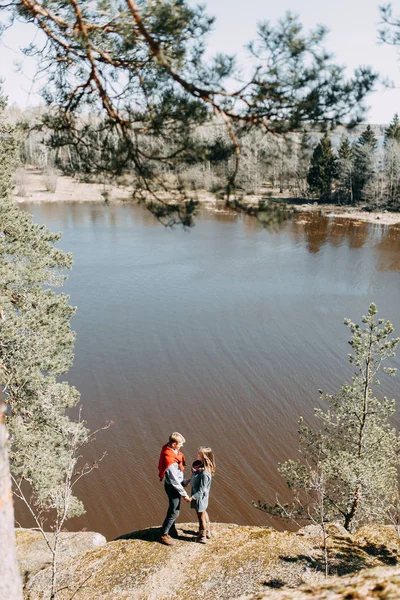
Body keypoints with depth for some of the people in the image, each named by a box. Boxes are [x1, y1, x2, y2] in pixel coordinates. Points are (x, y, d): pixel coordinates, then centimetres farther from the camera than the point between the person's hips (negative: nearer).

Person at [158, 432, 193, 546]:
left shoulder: (171, 449, -9)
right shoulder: (170, 461, -36)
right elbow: (174, 481, -27)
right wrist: (184, 494, -18)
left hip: (176, 484, 9)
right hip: (172, 487, -9)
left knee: (174, 509, 23)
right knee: (174, 512, 4)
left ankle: (171, 529, 42)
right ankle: (163, 535, 19)